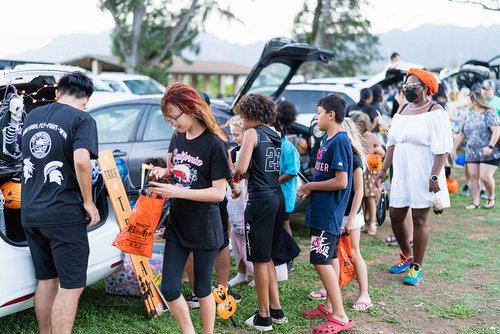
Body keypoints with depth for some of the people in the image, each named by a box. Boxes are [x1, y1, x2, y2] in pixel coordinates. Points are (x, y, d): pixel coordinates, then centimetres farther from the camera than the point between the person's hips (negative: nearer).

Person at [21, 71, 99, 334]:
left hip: (30, 212, 7)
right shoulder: (82, 120, -9)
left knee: (46, 279, 19)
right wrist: (88, 202, -13)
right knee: (71, 286, 0)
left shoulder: (32, 116, 12)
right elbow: (81, 162, -25)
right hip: (64, 213, -7)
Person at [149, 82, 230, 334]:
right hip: (177, 225, 6)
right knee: (169, 289, 5)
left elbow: (219, 192, -19)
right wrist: (163, 172, -3)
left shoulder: (214, 144, -17)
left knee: (202, 288, 9)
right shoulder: (177, 138, 3)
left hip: (204, 228, -6)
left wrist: (177, 191, -25)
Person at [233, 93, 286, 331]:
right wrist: (242, 178, 16)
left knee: (260, 260, 2)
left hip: (261, 200, -8)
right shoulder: (275, 135, 14)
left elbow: (241, 168, -18)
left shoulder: (252, 133, -9)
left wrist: (235, 173, 3)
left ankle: (263, 317, 9)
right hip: (277, 198, 8)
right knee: (267, 258, 18)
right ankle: (276, 310, 22)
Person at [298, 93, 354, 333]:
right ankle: (329, 306, 27)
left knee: (321, 260, -9)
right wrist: (310, 187, 5)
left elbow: (341, 181, -23)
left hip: (328, 213, -10)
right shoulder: (327, 140, 11)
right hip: (323, 211, 10)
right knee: (330, 258, 16)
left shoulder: (339, 142, -18)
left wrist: (311, 186, -13)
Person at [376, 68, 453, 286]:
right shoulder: (402, 110, 12)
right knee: (395, 217, 10)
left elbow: (442, 149, -15)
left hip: (423, 175, -7)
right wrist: (384, 169, 13)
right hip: (401, 174, 7)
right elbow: (392, 142, 16)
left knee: (419, 219, -1)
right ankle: (406, 257, 33)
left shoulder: (435, 113, -9)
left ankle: (416, 268, 11)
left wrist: (434, 177, -22)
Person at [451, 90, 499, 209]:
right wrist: (454, 149, 15)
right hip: (472, 153, 6)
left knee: (485, 176, -12)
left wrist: (490, 146, -26)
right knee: (473, 176, 0)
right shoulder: (469, 116, 15)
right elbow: (461, 134, 19)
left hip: (489, 154, -6)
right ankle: (475, 202, 7)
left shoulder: (489, 113, -6)